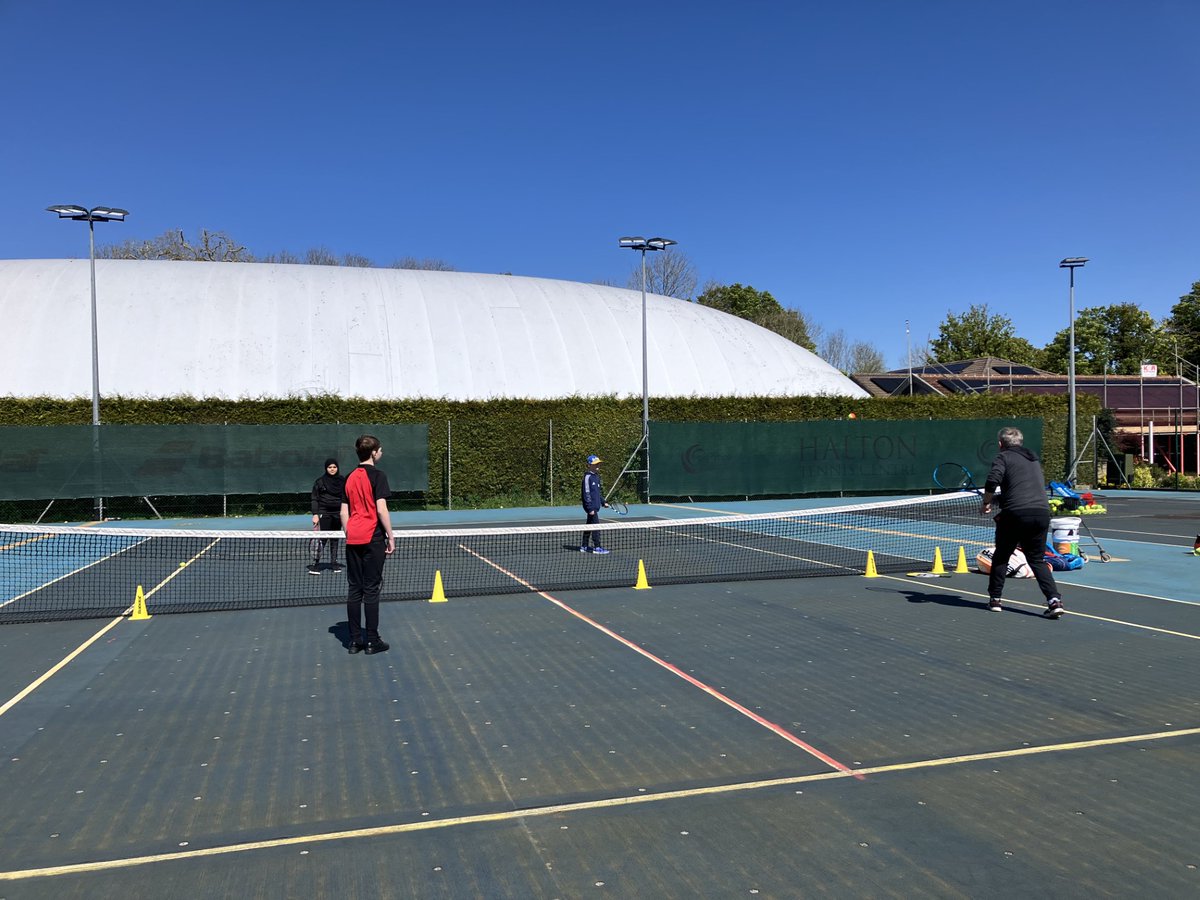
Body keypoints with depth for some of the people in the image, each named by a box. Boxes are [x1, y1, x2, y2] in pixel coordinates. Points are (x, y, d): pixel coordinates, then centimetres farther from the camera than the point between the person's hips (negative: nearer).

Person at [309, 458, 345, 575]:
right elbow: (315, 499, 1)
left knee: (335, 539, 8)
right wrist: (315, 514, -8)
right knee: (321, 539, -10)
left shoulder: (342, 481, 9)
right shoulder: (320, 482, 1)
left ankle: (333, 563, 15)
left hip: (337, 514, 3)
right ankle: (315, 564, -8)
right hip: (324, 513, -3)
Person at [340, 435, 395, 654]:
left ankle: (355, 640, 12)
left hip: (353, 540, 6)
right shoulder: (377, 476, -8)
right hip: (372, 538, -6)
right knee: (371, 590, -1)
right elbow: (381, 509, -14)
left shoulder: (350, 478, 11)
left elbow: (344, 512, 12)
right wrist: (391, 537, -9)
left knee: (354, 589, 8)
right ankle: (372, 641, 4)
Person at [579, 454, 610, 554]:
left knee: (589, 526, 14)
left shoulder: (596, 476, 14)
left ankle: (584, 546, 21)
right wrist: (590, 508, -20)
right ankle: (597, 547, -4)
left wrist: (603, 502, 18)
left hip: (595, 506, 10)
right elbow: (587, 493, -18)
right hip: (591, 507, -10)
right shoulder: (588, 477, -14)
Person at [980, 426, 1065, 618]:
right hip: (1042, 512, 5)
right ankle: (1054, 600, -3)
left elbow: (992, 481, -13)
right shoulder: (1034, 460, 25)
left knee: (1001, 556, 13)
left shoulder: (1003, 457, 4)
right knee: (1037, 560, 14)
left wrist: (986, 503, 3)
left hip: (1016, 514, -5)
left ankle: (995, 599, 19)